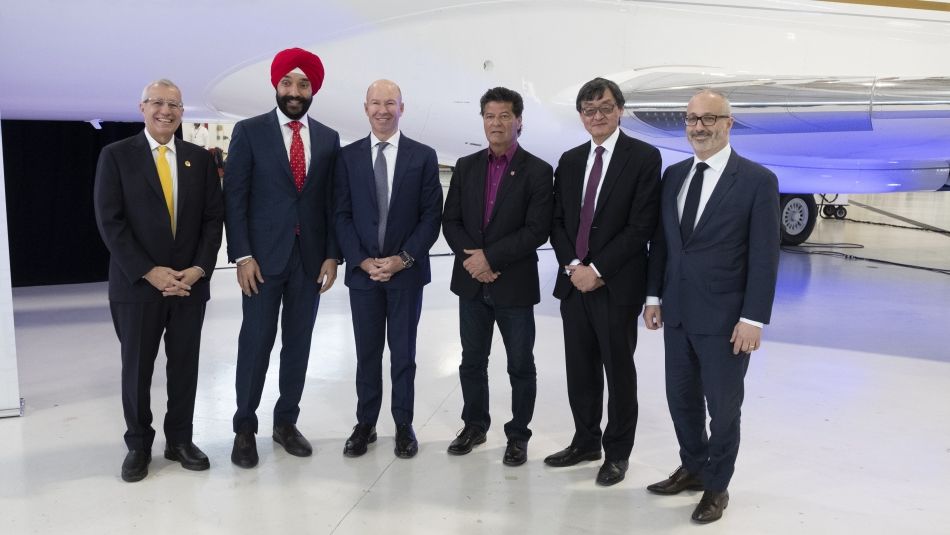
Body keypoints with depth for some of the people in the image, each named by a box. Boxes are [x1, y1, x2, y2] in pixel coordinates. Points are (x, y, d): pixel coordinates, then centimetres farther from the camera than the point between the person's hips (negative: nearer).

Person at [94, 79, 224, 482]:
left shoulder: (199, 158, 8)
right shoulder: (116, 156, -1)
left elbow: (213, 218, 5)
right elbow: (110, 222, -7)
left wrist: (199, 268, -8)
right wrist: (149, 272, -14)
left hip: (190, 283, 3)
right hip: (137, 283, -2)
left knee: (185, 366, 9)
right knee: (137, 368, 7)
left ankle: (180, 439, 23)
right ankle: (138, 445, 22)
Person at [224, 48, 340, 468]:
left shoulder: (328, 139, 8)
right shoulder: (249, 132, 0)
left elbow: (332, 202, 9)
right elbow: (234, 198, -4)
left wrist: (332, 255, 1)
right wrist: (242, 256, -11)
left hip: (310, 257, 3)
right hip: (263, 256, -3)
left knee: (298, 343, 9)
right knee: (256, 342, 0)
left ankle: (286, 422, 22)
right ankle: (245, 428, 14)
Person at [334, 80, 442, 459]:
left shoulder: (423, 156, 1)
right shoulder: (348, 156, 4)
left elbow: (431, 216, -2)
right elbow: (342, 215, 1)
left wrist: (403, 259, -11)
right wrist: (361, 260, -10)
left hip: (407, 271, -1)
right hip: (362, 270, 1)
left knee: (403, 352, 7)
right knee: (367, 352, 9)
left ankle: (403, 425, 18)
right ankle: (365, 424, 20)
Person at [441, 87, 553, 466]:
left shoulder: (537, 171, -6)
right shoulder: (466, 166, 7)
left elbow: (537, 231, -14)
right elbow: (450, 222, 4)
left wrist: (490, 257, -18)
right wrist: (472, 258, -11)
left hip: (515, 285, -4)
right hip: (472, 282, 4)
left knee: (521, 366, 7)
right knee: (472, 361, 14)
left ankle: (518, 435, 21)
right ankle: (474, 425, 31)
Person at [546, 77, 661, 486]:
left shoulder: (644, 157, -6)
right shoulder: (569, 161, 12)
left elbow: (641, 225, -12)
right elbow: (558, 221, 10)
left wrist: (597, 269, -15)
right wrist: (572, 265, -6)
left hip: (617, 284, -5)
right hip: (574, 281, 5)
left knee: (618, 370, 6)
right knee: (580, 369, 13)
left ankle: (617, 452, 21)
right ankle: (585, 442, 29)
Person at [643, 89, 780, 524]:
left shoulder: (758, 180, -9)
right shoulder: (673, 175, 7)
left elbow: (764, 257, -11)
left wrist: (753, 319, -15)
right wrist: (654, 296, 9)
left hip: (724, 318, -5)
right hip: (677, 313, 5)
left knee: (723, 405, 8)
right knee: (681, 397, 16)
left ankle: (716, 486, 27)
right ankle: (693, 468, 38)